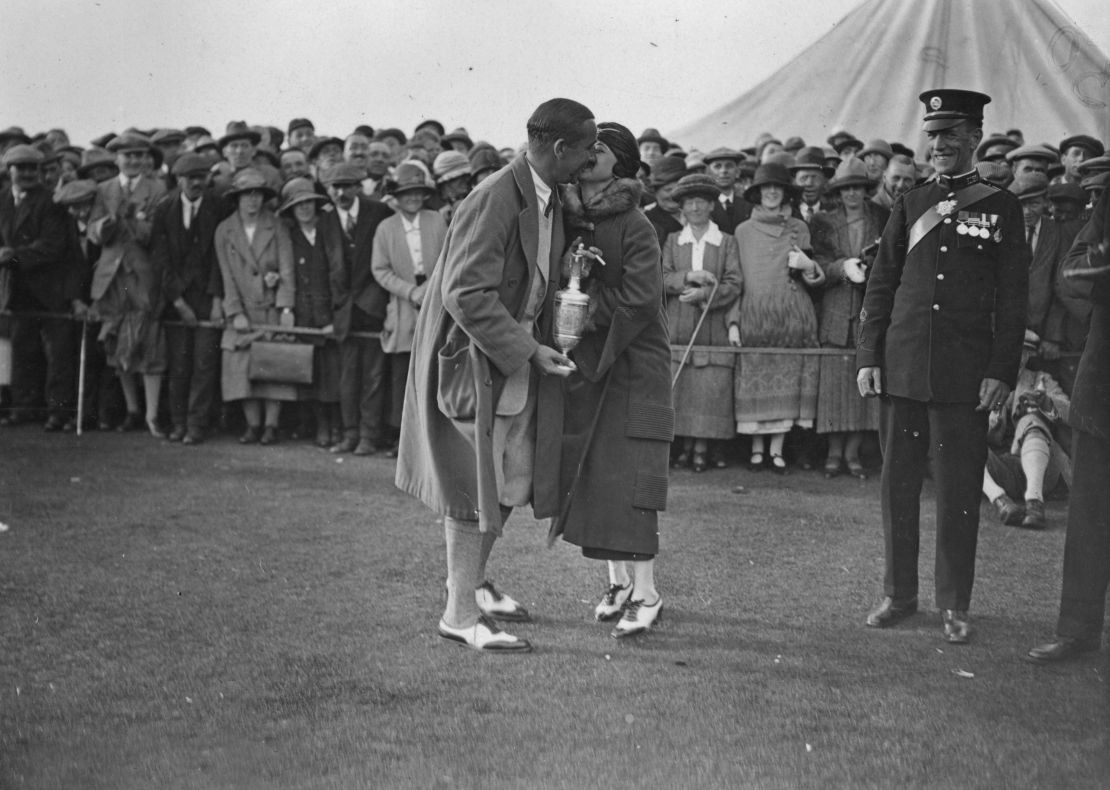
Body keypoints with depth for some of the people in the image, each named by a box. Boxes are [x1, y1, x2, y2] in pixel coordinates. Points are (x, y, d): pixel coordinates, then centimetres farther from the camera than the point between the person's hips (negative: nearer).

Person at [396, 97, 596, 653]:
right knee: (477, 485, -4)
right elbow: (465, 294, -27)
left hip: (517, 352, 9)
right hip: (473, 354, -9)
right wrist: (527, 350, -24)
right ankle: (460, 613, 6)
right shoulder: (494, 200, -23)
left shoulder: (550, 200, 6)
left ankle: (470, 580, 35)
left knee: (512, 480, 16)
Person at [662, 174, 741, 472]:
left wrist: (705, 294, -16)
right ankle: (687, 445, 7)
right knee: (680, 388, -1)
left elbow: (734, 284, -2)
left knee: (710, 389, -6)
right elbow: (662, 279, 2)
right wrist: (688, 277, -14)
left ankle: (703, 448, -1)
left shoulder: (727, 242, 7)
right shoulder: (672, 241, 13)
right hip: (678, 329, 2)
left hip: (714, 329, -2)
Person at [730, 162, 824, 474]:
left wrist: (809, 267, -11)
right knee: (755, 382, -3)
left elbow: (816, 278, 12)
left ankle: (777, 449, 3)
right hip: (754, 316, 0)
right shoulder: (743, 231, 8)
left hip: (792, 317, 1)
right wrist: (733, 321, -1)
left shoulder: (799, 228, 10)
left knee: (786, 381, -3)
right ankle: (757, 448, 5)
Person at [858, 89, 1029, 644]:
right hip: (902, 366, 3)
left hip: (965, 374, -3)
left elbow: (1013, 298, 0)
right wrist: (867, 358, 3)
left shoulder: (1002, 207, 3)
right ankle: (898, 593, 20)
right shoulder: (911, 204, 10)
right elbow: (880, 286, 11)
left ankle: (954, 604, 13)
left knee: (959, 490, 2)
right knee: (898, 483, 8)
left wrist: (1001, 371, -7)